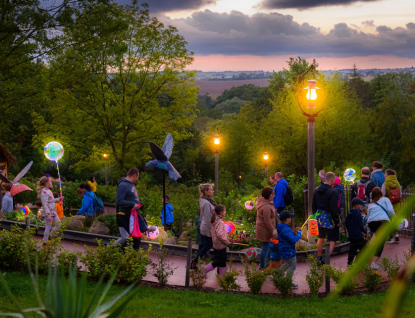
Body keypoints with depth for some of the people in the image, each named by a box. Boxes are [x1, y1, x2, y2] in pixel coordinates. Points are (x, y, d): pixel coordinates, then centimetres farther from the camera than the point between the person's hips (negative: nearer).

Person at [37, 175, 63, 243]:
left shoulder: (48, 191, 13)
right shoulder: (44, 192, -18)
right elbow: (45, 204, -22)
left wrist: (58, 199, 17)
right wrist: (48, 215, -26)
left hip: (53, 212, 10)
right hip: (48, 213, -10)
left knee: (58, 225, 13)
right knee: (48, 228, -1)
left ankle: (49, 236, 25)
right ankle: (45, 243, 9)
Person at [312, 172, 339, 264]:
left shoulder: (317, 190, 5)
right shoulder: (332, 192, -18)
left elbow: (314, 205, 13)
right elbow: (333, 208, -20)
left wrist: (315, 215, 23)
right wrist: (336, 220, -12)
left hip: (320, 217, 7)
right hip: (329, 218, -7)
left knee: (321, 238, 22)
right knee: (332, 240, 0)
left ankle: (319, 258, 31)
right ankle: (326, 259, -14)